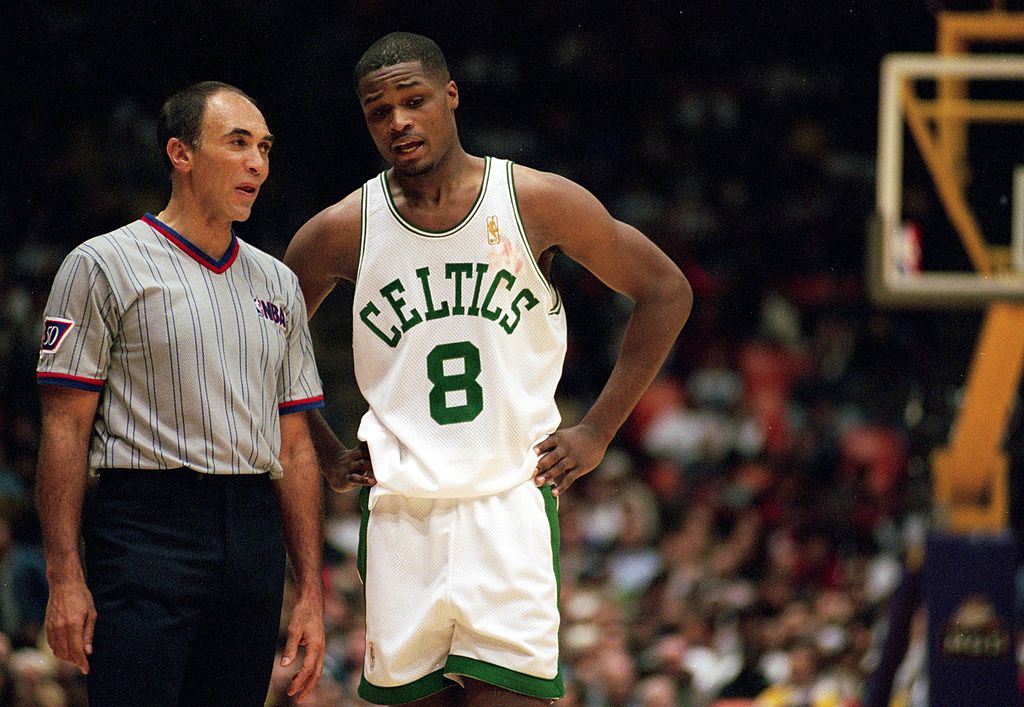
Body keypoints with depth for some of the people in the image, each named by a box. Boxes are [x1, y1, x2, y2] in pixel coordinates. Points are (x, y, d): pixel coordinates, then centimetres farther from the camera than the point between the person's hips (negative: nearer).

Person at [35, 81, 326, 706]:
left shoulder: (277, 285, 19)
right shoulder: (103, 267, 1)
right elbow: (65, 427, -4)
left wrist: (311, 592, 11)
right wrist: (65, 578, -12)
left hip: (255, 535, 6)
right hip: (146, 531, -6)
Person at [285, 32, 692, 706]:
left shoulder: (536, 202, -1)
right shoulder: (342, 231, 2)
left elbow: (666, 292, 7)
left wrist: (597, 432, 3)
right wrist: (327, 453, 12)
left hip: (512, 500, -2)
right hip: (401, 510, 2)